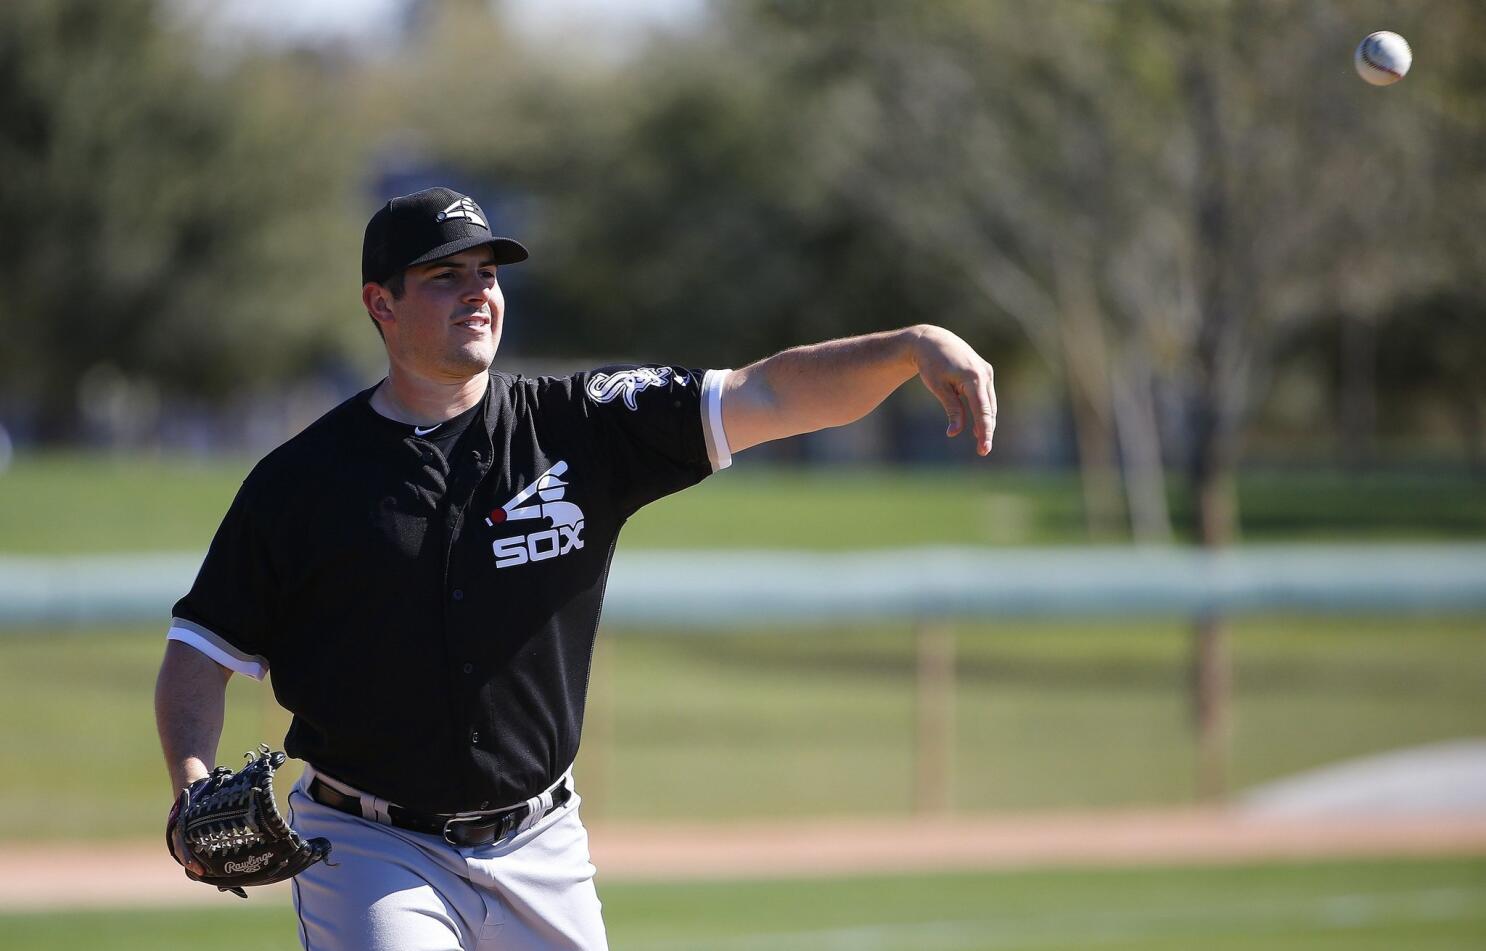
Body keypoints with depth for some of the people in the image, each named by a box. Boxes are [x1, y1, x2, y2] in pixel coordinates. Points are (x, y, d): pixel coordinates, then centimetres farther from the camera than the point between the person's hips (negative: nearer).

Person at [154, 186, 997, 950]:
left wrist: (913, 347, -21)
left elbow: (765, 398, -7)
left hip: (541, 854, 3)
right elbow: (204, 648, 2)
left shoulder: (578, 431, 2)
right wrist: (194, 788, -16)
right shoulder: (301, 478, -2)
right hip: (373, 852, -3)